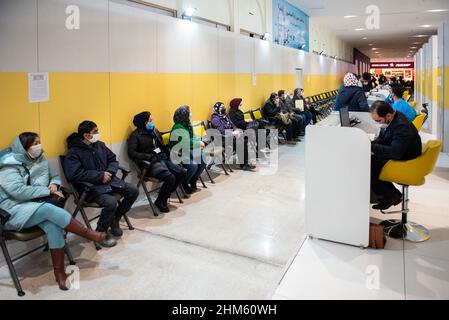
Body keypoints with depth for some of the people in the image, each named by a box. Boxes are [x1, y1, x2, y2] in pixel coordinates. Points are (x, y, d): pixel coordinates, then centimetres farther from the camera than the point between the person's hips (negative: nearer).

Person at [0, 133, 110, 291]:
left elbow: (55, 176, 21)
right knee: (50, 209, -33)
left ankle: (59, 272, -22)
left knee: (53, 225, -28)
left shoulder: (41, 160, 10)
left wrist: (54, 184, -3)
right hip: (16, 210, -5)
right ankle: (90, 235, -23)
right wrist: (48, 191, -20)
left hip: (38, 205, 5)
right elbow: (18, 191, -22)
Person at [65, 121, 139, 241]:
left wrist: (110, 172, -6)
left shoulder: (100, 145, 10)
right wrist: (101, 175, -20)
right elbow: (74, 174, -23)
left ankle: (115, 220, 14)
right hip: (91, 186, -8)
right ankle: (100, 233, -4)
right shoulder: (74, 152, -11)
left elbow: (113, 160, 17)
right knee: (111, 202, -32)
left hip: (109, 180, 8)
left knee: (133, 191, -4)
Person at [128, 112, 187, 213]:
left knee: (183, 173, -11)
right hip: (151, 163, -7)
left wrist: (167, 154, 6)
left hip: (163, 159, 8)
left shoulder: (154, 131, 18)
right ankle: (160, 201, -2)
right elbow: (131, 153, -14)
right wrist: (150, 157, -20)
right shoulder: (136, 135, -3)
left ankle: (166, 195, 8)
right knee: (170, 178, -29)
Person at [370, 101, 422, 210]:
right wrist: (369, 144, -7)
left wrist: (372, 147, -28)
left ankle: (391, 195, 1)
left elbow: (395, 152, -35)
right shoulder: (391, 120, -1)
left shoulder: (402, 126, -28)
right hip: (395, 156, 9)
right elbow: (381, 139, 14)